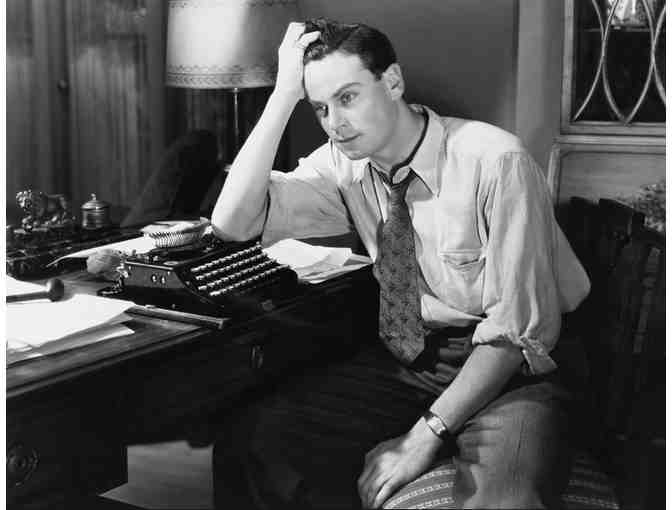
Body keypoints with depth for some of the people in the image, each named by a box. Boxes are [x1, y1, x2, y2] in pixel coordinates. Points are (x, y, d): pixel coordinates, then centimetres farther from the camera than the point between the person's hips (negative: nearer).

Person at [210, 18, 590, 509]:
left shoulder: (494, 162, -18)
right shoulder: (344, 164, -2)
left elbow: (517, 328, -19)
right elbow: (233, 221, -13)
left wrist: (427, 435, -22)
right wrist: (284, 95, -17)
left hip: (508, 367, -4)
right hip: (404, 359, 5)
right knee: (255, 442, -14)